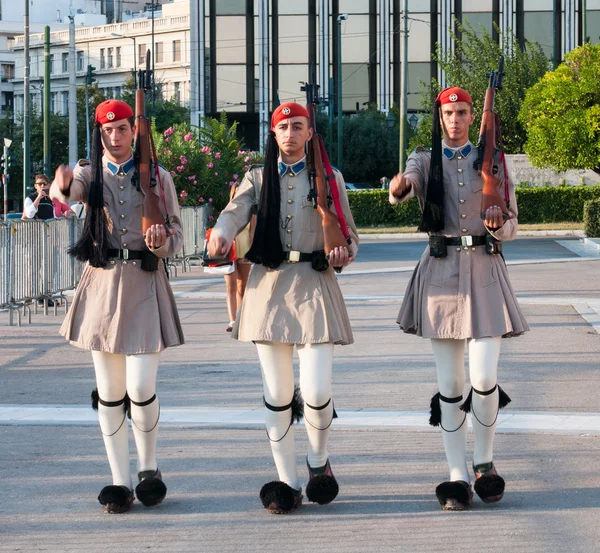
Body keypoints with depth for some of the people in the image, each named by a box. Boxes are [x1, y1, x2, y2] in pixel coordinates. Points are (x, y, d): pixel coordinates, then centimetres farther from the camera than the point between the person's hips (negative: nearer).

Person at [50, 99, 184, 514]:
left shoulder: (157, 176, 2)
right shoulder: (90, 173, 6)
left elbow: (177, 235, 4)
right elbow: (64, 192, -13)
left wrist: (161, 243, -18)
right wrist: (62, 184, -36)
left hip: (144, 283, -2)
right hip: (101, 282, 2)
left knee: (141, 387, -9)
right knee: (109, 391, 4)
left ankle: (149, 468, 15)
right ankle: (120, 481, 13)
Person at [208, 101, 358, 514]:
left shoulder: (329, 178, 9)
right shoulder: (258, 178, 11)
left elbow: (349, 233, 8)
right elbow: (236, 212, -9)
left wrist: (343, 253, -16)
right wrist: (221, 235, -32)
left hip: (314, 284, -1)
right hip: (269, 283, 1)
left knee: (317, 391, -10)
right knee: (277, 393, 2)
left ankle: (318, 459, 19)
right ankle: (288, 482, 11)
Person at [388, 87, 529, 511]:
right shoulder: (425, 160, 6)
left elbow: (511, 227, 10)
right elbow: (403, 191, -17)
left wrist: (498, 225, -14)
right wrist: (398, 187, -41)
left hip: (484, 271, 0)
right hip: (441, 270, 0)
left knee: (485, 378, -9)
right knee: (450, 383, 2)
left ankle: (485, 462, 14)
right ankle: (457, 477, 8)